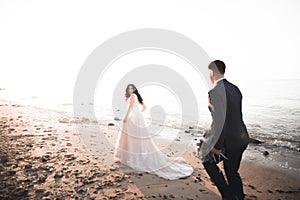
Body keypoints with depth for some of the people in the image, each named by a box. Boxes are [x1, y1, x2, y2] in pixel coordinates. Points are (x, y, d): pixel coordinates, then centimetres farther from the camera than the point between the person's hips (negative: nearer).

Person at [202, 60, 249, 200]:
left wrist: (216, 146, -17)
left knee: (208, 161, 18)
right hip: (241, 138, 8)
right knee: (232, 172, 22)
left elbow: (220, 121, -25)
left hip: (228, 140, -8)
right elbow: (238, 114, 12)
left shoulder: (215, 92, -21)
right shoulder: (235, 88, 6)